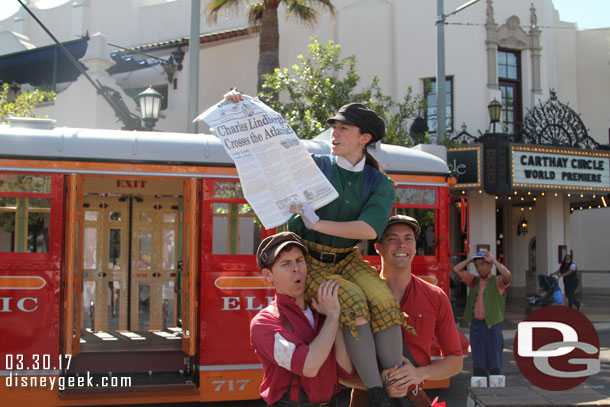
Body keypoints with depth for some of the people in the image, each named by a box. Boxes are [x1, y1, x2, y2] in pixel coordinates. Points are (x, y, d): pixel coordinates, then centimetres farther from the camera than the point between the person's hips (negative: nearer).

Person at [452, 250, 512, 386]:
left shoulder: (497, 282, 0)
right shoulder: (474, 281, 14)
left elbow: (508, 275, -22)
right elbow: (456, 270, 6)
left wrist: (494, 260, -12)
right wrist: (471, 259, 8)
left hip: (493, 327, -4)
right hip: (476, 325, 4)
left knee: (495, 364, -2)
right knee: (478, 365, 7)